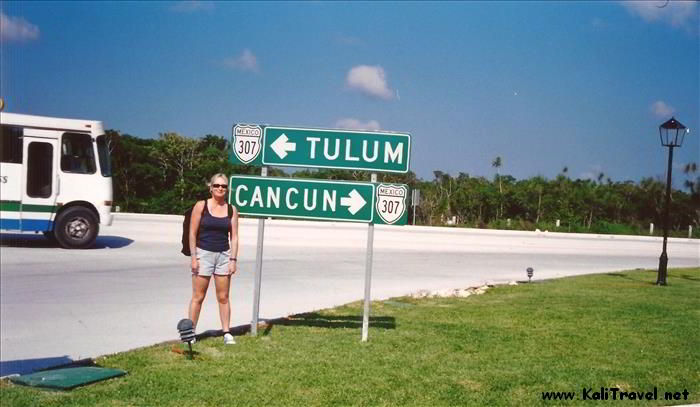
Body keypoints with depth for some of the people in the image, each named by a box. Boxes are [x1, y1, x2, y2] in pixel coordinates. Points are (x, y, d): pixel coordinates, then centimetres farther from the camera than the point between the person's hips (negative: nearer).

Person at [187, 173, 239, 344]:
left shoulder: (232, 209, 5)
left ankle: (226, 332, 13)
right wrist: (193, 257, -8)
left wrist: (233, 259, -2)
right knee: (198, 297, 1)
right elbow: (192, 233, -2)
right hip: (203, 253, -2)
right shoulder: (201, 206, -2)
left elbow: (234, 237, 5)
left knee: (223, 297, 6)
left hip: (224, 255, 2)